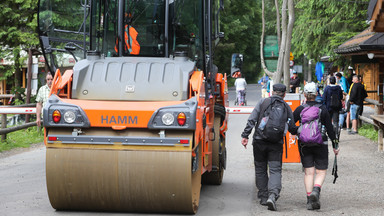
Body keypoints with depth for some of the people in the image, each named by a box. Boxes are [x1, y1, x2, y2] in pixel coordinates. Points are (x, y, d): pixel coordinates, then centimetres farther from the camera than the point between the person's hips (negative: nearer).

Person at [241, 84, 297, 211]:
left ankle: (263, 197, 17)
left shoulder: (262, 102, 4)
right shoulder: (286, 107, 8)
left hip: (259, 141, 0)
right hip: (276, 143, 0)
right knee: (275, 170, -3)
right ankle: (273, 195, -24)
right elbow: (292, 128, 10)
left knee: (260, 169, 13)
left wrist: (245, 135, -3)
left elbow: (251, 120, -4)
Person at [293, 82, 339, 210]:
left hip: (304, 144, 1)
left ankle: (309, 200, 1)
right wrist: (335, 145, 7)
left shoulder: (299, 109, -3)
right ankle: (316, 190, -20)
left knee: (308, 172, 6)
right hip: (320, 144, -1)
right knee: (321, 172, 7)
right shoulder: (322, 109, -3)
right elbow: (330, 128, -1)